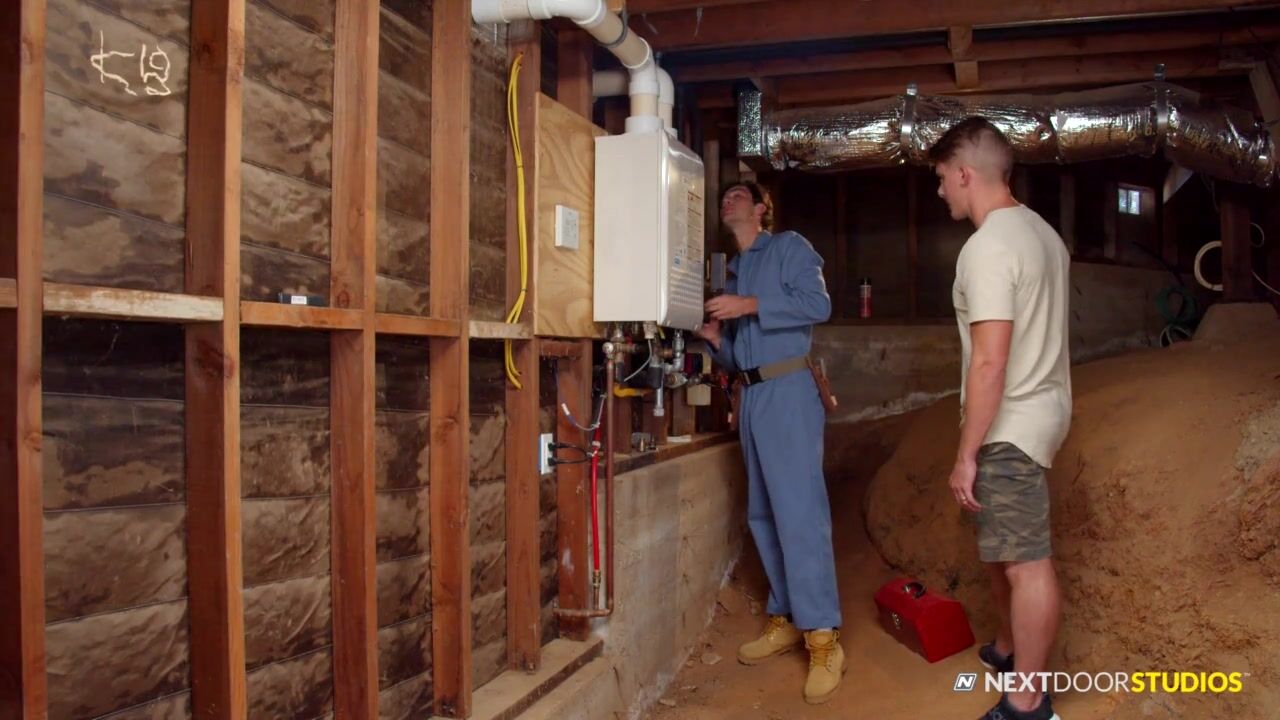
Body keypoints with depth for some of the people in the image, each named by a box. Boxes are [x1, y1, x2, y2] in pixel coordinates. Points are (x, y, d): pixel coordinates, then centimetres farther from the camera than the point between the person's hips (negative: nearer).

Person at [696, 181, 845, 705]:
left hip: (787, 391, -8)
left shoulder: (789, 248, 2)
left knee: (799, 511, -12)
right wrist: (715, 338, 2)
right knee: (763, 515, 9)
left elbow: (817, 303, -16)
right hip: (750, 397, 8)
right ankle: (786, 619, 19)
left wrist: (751, 305, -18)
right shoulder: (732, 270, 22)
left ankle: (823, 638, -9)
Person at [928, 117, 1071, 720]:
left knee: (1024, 562, -1)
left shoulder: (987, 248, -21)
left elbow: (989, 363, -25)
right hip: (1039, 409, 10)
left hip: (1010, 427, -10)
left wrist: (966, 454, -19)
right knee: (1003, 546, 23)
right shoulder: (1040, 231, 10)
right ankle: (1008, 650, 40)